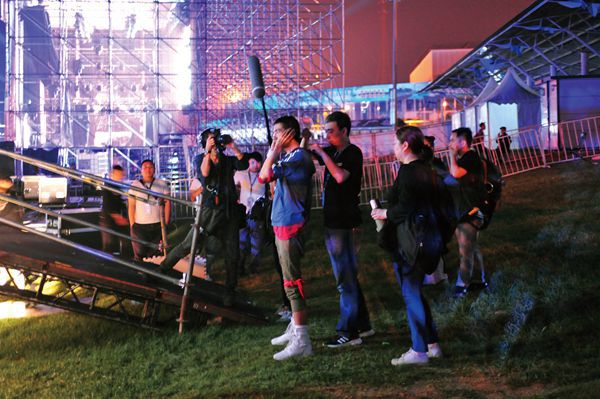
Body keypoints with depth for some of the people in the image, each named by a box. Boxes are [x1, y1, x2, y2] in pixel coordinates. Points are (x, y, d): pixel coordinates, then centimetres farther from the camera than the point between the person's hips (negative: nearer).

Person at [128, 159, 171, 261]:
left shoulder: (162, 184, 8)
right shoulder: (135, 185, 6)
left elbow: (167, 203, 6)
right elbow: (131, 206, 4)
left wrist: (166, 223, -1)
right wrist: (132, 225, -3)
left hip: (157, 225, 1)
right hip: (139, 226, -1)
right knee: (139, 255, -3)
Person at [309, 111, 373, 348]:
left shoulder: (353, 153, -11)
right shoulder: (331, 152, 11)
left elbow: (340, 176, -27)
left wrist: (322, 153, -19)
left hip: (345, 225, -9)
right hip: (333, 222, 9)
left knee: (345, 279, -6)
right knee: (347, 277, 15)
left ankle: (349, 332, -2)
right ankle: (362, 325, 25)